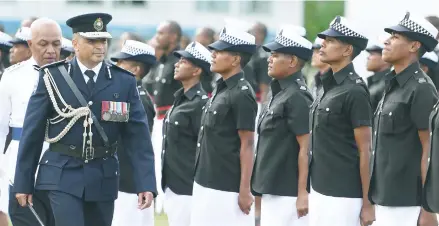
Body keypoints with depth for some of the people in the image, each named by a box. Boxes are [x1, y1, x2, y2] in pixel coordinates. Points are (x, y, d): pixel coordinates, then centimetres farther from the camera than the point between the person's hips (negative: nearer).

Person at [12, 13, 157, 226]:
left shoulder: (124, 81, 1)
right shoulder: (52, 77, -3)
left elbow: (138, 137, -1)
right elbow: (32, 133, 0)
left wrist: (146, 184, -11)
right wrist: (23, 182, 0)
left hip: (103, 177, 3)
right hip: (63, 175, -3)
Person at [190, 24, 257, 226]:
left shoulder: (242, 94, -13)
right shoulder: (220, 89, 14)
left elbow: (247, 145, -15)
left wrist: (245, 190, -18)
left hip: (227, 189, -9)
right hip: (205, 184, 9)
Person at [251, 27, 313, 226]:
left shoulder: (297, 98, -15)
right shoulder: (278, 93, 14)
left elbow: (306, 148, -18)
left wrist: (303, 193, -21)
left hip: (288, 192, -10)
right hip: (271, 189, 10)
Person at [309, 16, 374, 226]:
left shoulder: (354, 92, -13)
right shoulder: (328, 87, 13)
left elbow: (365, 150, -15)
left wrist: (367, 203, -16)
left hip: (343, 195, -9)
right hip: (319, 190, 9)